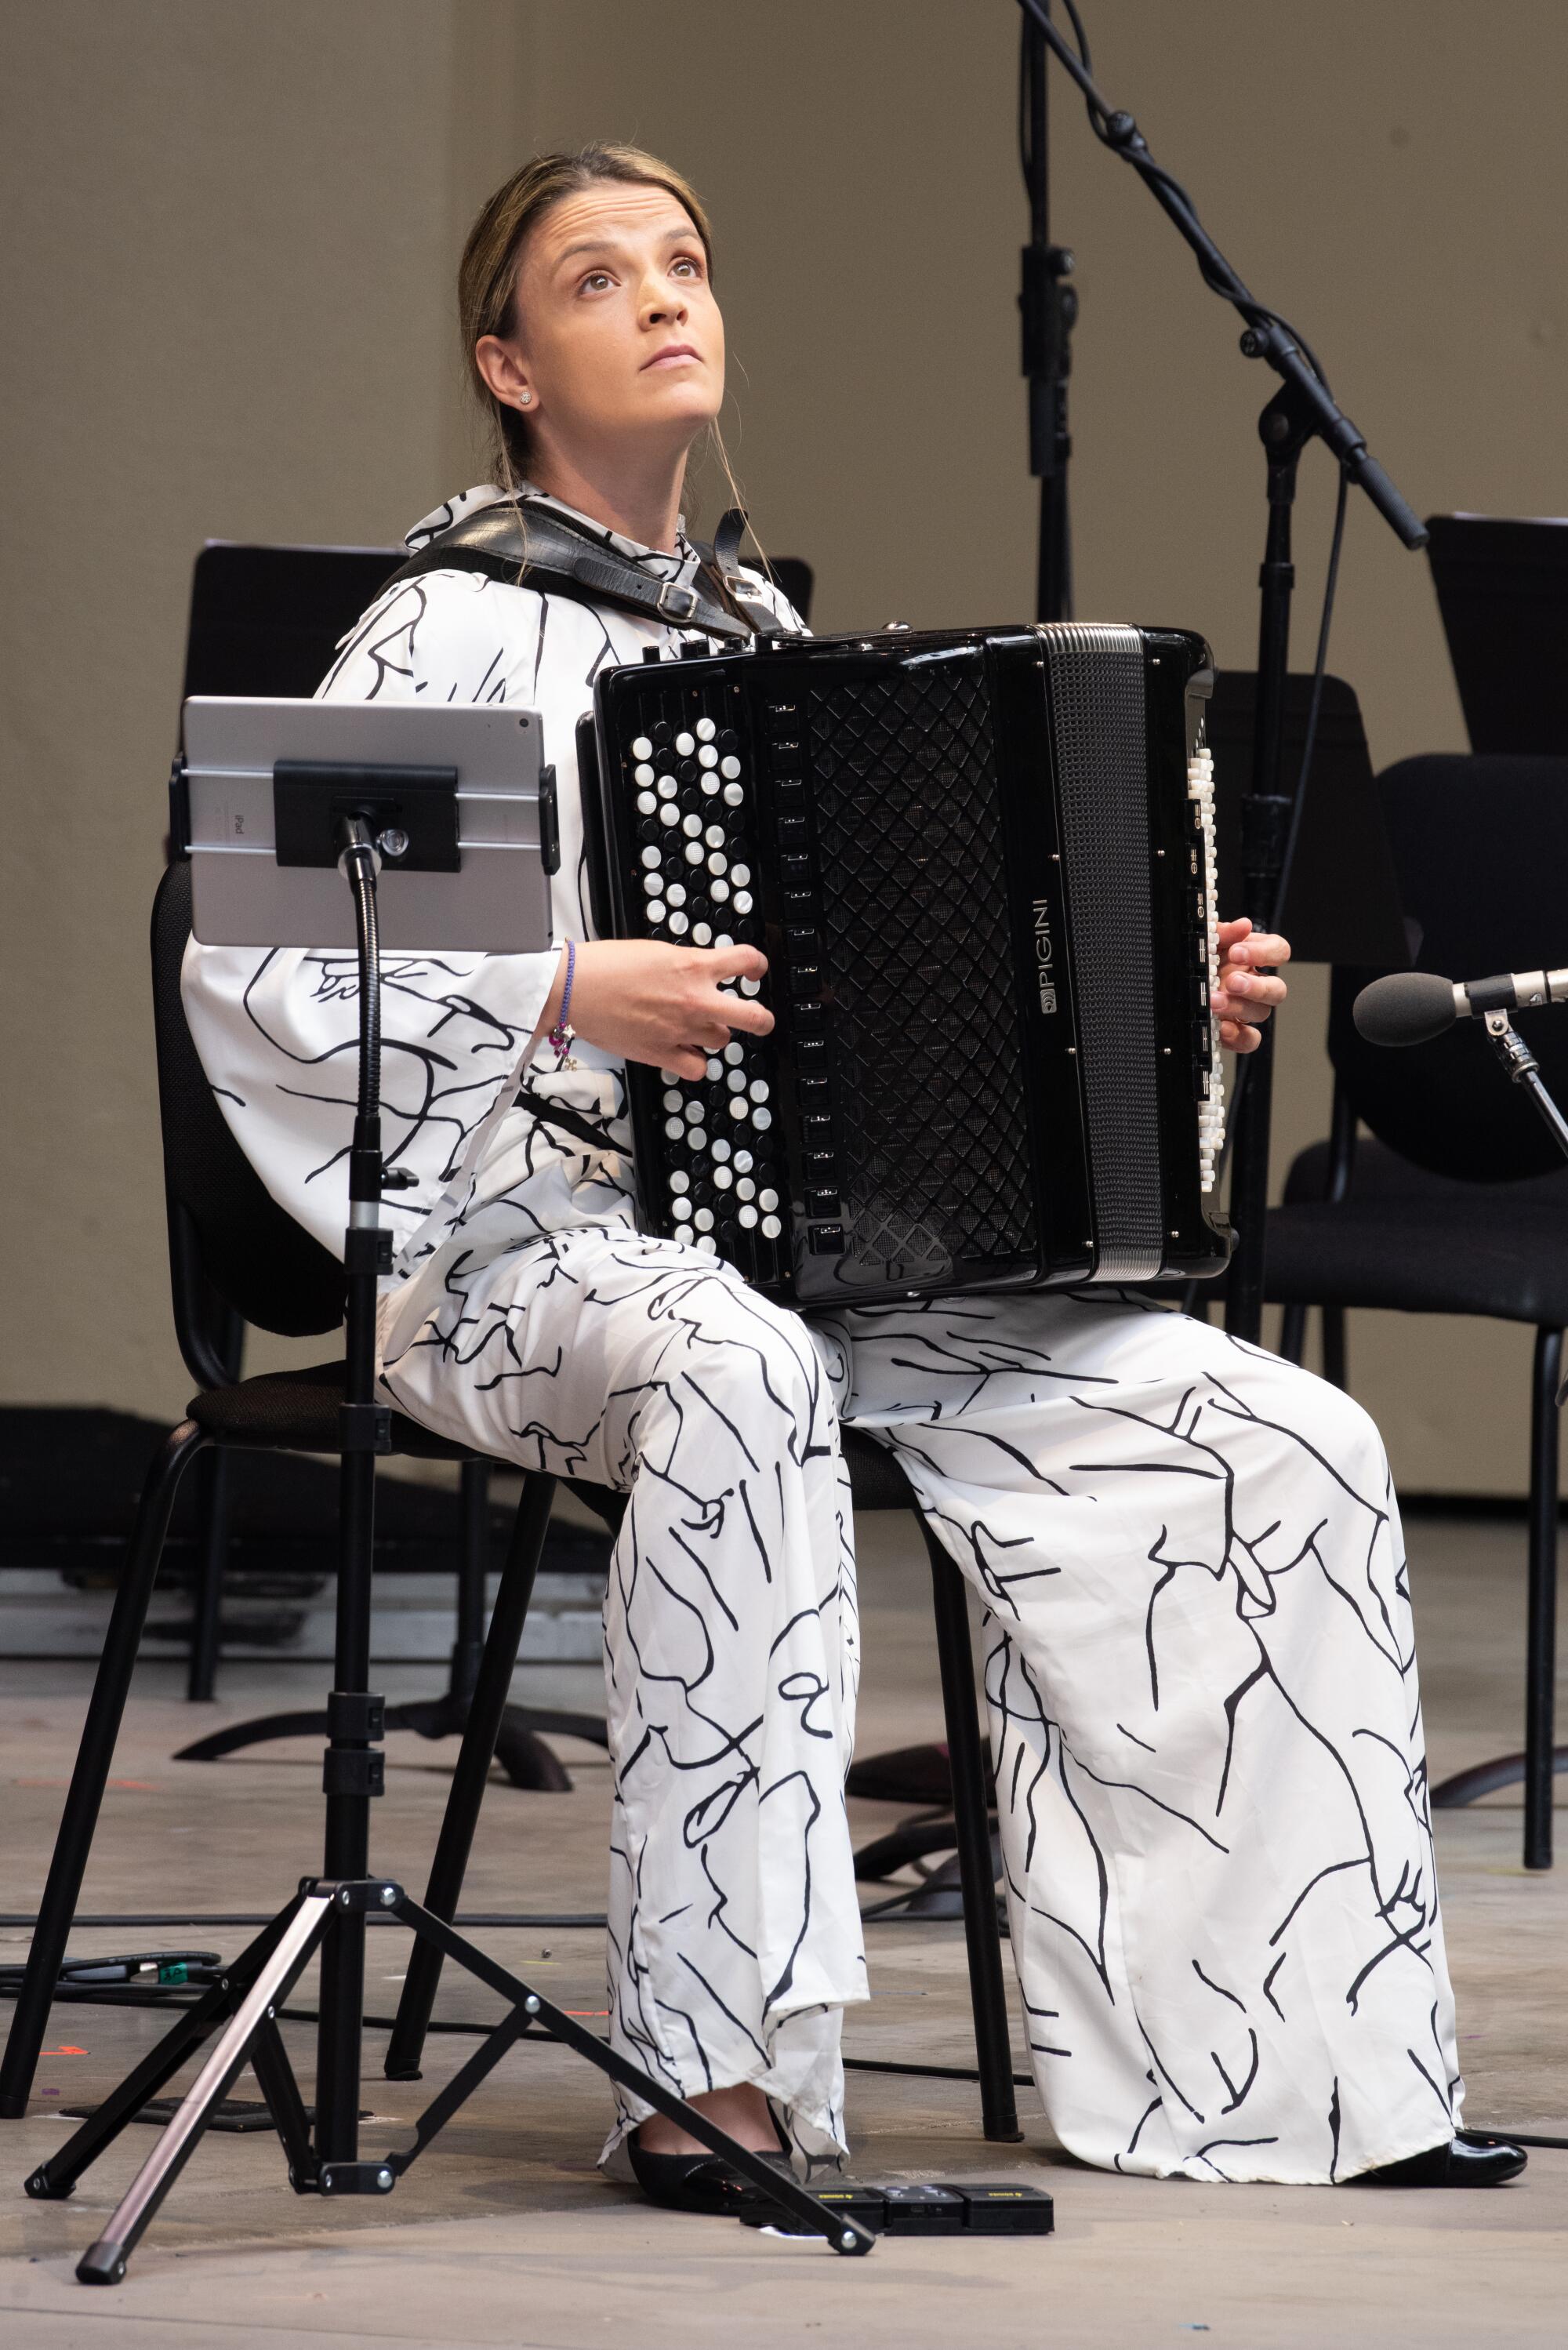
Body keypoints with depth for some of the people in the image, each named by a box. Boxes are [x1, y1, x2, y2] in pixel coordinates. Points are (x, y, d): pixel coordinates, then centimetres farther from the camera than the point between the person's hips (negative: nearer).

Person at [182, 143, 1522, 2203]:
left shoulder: (759, 630, 19)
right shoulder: (459, 627, -3)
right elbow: (245, 961, -14)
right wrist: (568, 993, -23)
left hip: (828, 1240, 7)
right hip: (534, 1242, -7)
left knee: (1290, 1450, -12)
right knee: (734, 1371, -43)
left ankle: (1286, 2060, -8)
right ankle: (712, 2074, -40)